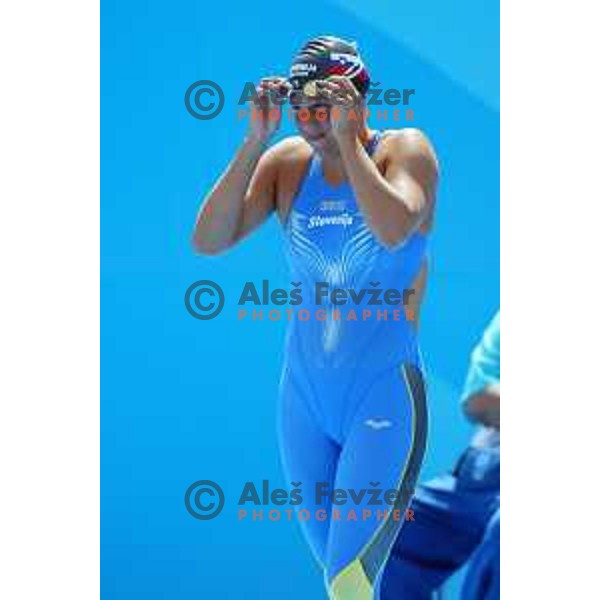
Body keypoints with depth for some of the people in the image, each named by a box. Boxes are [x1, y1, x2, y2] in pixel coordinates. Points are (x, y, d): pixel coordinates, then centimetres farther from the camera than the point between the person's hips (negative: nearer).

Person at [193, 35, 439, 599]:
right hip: (304, 397, 5)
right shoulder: (287, 162, 4)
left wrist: (346, 138, -23)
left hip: (384, 396, -5)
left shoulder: (404, 149, -7)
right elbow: (207, 240, -8)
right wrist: (255, 141, -13)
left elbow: (393, 230, -28)